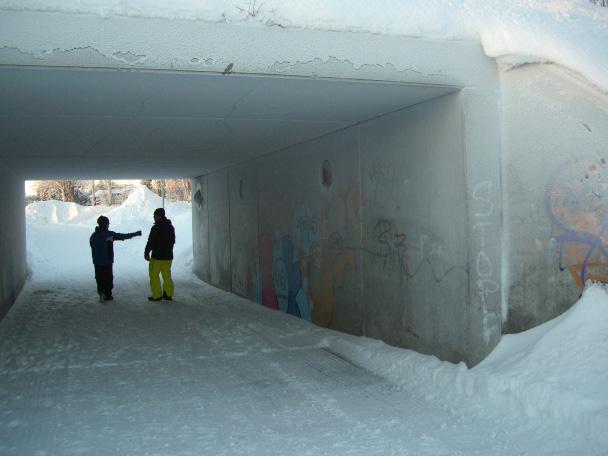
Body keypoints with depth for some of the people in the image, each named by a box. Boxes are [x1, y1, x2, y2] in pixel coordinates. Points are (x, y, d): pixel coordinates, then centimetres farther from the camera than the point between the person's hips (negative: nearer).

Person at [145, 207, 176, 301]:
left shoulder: (155, 228, -16)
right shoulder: (171, 227, 8)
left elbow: (150, 242, -14)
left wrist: (146, 252, -2)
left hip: (157, 256, -7)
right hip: (168, 256, 7)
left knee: (154, 275, 4)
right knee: (167, 276, 15)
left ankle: (157, 295, 3)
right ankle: (168, 294, 17)